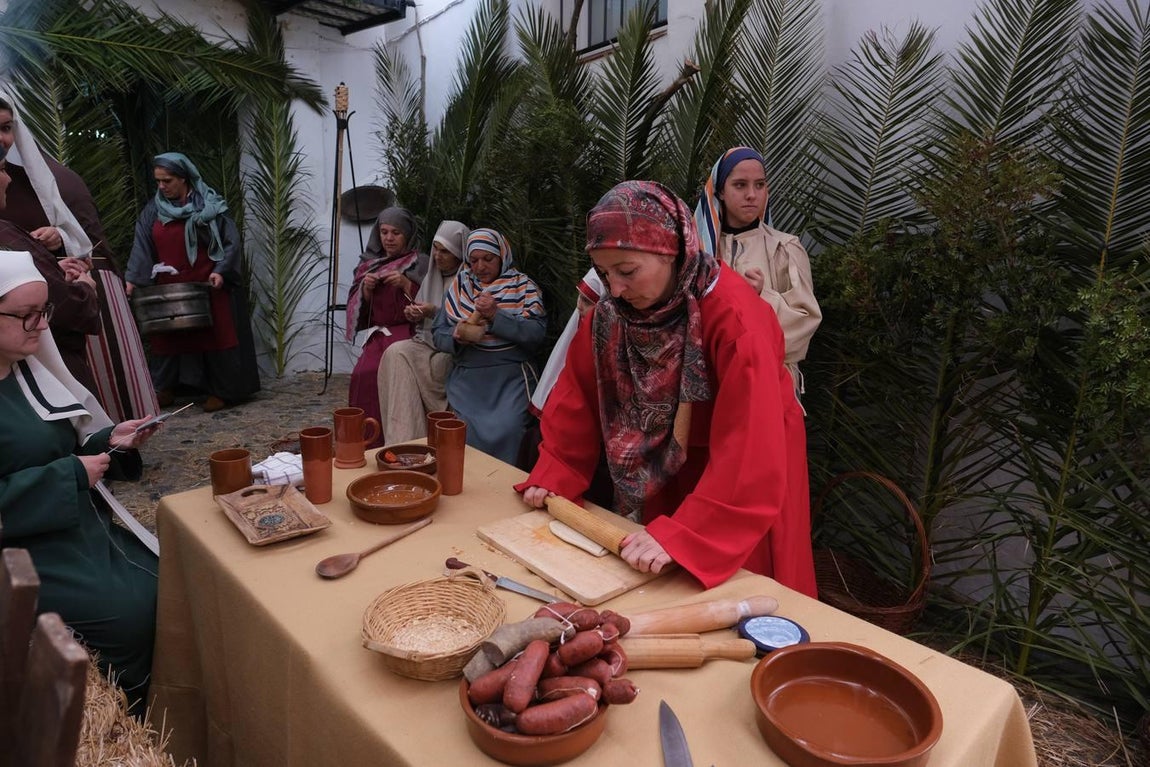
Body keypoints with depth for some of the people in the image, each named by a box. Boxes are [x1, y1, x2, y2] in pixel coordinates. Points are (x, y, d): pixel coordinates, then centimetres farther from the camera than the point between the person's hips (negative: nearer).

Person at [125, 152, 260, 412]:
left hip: (206, 287, -4)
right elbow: (141, 246, 1)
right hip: (168, 288, 4)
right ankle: (165, 389, 20)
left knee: (214, 336, 0)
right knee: (167, 337, 9)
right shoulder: (153, 210, 6)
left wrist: (221, 271, -20)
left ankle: (221, 391, 9)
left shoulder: (209, 205, -6)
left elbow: (231, 240, -8)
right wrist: (132, 279, -8)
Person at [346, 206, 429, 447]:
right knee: (362, 374, -23)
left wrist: (406, 285, -15)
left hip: (409, 331, -4)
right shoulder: (367, 263, 17)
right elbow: (357, 309, 15)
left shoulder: (420, 263, 5)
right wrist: (365, 289, -4)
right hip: (378, 334, 4)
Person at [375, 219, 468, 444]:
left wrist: (436, 312, -16)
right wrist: (414, 314, 0)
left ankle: (404, 440, -15)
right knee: (396, 353, -23)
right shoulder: (432, 276, 16)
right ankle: (402, 440, -23)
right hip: (427, 343, 6)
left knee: (401, 358, -25)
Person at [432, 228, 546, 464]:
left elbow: (537, 332, -8)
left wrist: (496, 315, -18)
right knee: (465, 432, -19)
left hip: (510, 376, -2)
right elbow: (438, 333, 12)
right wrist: (456, 337, -11)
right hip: (466, 376, 2)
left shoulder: (522, 285, 6)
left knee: (506, 430, -25)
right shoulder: (460, 285, 15)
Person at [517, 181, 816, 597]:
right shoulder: (612, 311, -12)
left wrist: (679, 534, -39)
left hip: (744, 482, -5)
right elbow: (578, 393, -4)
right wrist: (553, 475, -9)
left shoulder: (734, 317, -31)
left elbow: (749, 448, -35)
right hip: (665, 474, 5)